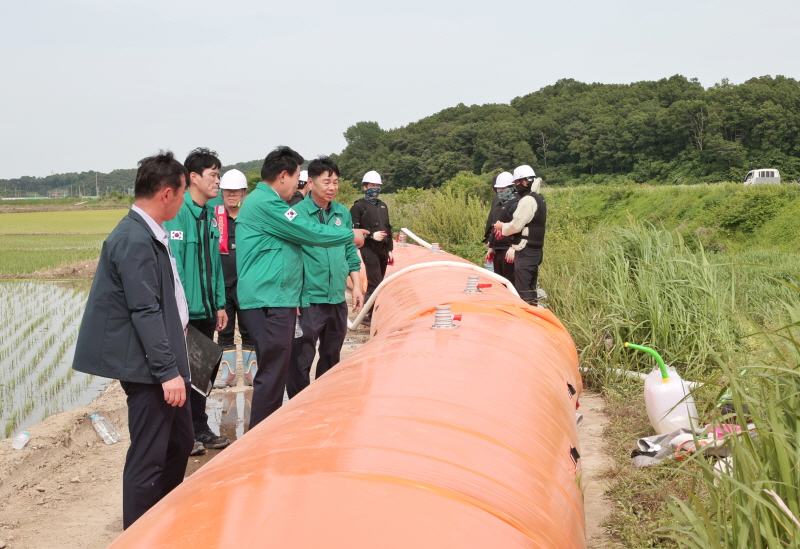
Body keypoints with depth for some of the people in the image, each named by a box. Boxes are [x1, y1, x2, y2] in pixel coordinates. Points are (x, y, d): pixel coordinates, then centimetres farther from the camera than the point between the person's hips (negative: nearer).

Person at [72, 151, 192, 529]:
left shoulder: (148, 234, 10)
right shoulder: (135, 241, -20)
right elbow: (145, 312, -23)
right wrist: (168, 371, -22)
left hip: (164, 361, 10)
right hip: (147, 369, -10)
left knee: (180, 443, 19)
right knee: (148, 458, -1)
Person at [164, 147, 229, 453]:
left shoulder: (209, 217, 10)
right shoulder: (178, 213, -15)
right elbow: (172, 264, -19)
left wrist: (219, 304, 13)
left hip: (206, 311, 8)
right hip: (184, 312, -8)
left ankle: (200, 428, 28)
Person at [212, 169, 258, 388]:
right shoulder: (213, 216, 2)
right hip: (222, 284, 1)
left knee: (249, 330, 6)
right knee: (224, 330, 8)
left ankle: (251, 371, 17)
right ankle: (227, 372, 18)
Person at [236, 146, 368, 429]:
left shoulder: (265, 201, 20)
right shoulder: (266, 204, -15)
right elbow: (310, 233, -14)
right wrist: (351, 235, 0)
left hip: (278, 301, 11)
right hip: (269, 303, -11)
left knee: (275, 372, 16)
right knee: (272, 375, -8)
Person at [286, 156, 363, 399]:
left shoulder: (343, 213, 8)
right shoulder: (297, 213, -10)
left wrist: (356, 286, 11)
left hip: (337, 299, 7)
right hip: (308, 300, -6)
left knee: (331, 356, 18)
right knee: (301, 360, -2)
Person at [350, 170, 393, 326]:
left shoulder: (382, 206, 19)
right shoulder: (359, 206, -3)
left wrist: (390, 250, 18)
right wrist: (371, 235, -21)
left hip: (383, 249, 7)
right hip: (369, 250, -7)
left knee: (377, 283, 11)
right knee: (376, 283, -14)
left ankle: (373, 314, 18)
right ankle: (368, 316, -10)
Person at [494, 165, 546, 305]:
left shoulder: (527, 200, -16)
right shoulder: (539, 199, 15)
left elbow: (516, 226, -17)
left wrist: (502, 227, 1)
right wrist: (505, 228, 11)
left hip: (525, 251, -10)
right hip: (535, 250, 10)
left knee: (523, 290, -7)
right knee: (531, 288, 15)